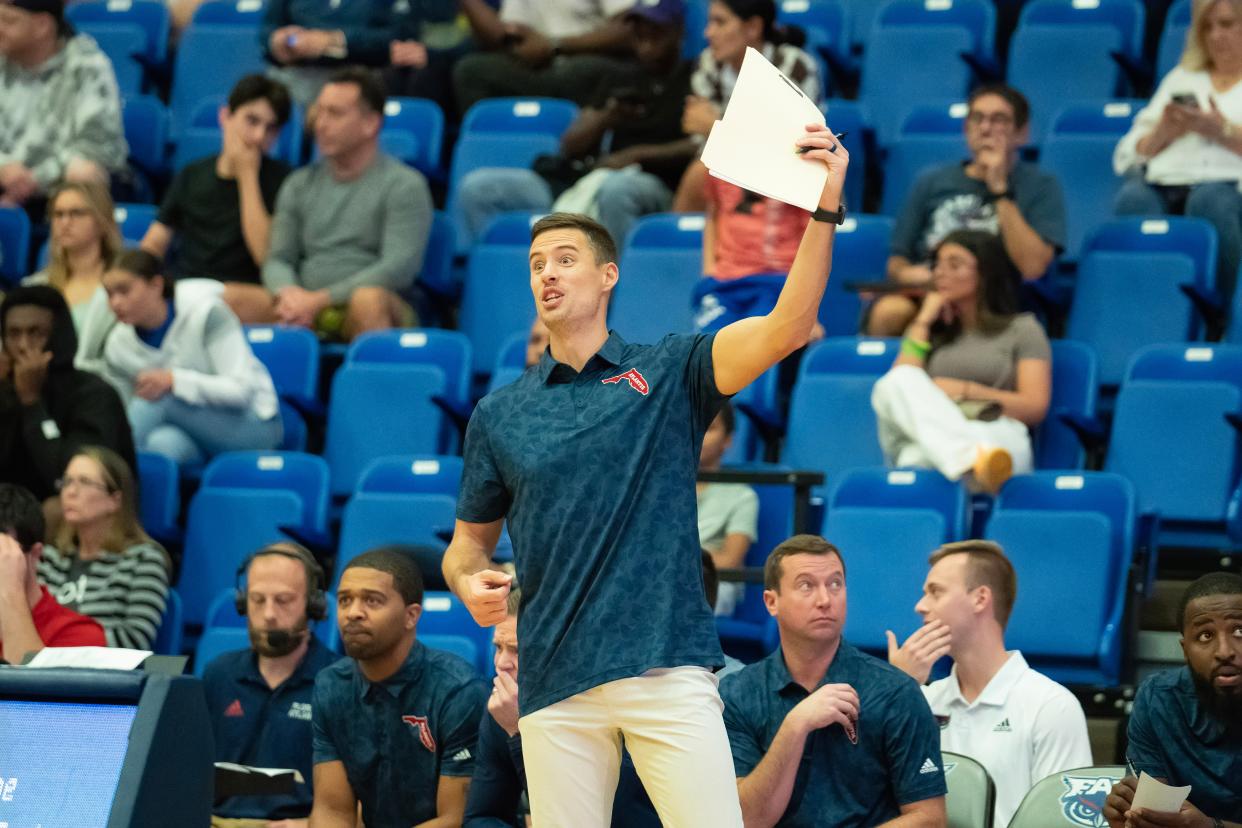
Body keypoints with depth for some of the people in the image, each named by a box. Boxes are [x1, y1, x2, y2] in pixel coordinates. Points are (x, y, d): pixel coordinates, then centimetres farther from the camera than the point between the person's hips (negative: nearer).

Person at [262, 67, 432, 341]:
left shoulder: (404, 185, 3)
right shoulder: (300, 184, 20)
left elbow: (399, 268, -8)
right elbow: (278, 260, 15)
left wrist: (320, 299, -14)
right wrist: (289, 293, -11)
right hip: (308, 314, 4)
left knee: (368, 299, -41)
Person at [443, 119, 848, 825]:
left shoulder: (668, 371, 7)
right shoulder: (499, 414, 14)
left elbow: (787, 328, -7)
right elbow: (470, 539, 22)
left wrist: (826, 208, -19)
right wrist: (471, 583, -2)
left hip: (669, 669, -2)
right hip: (556, 682, 2)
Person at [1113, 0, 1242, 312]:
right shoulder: (1182, 78, 31)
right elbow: (1127, 155, 21)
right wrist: (1164, 132, 2)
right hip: (1162, 182, 3)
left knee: (1209, 200, -39)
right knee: (1133, 198, -33)